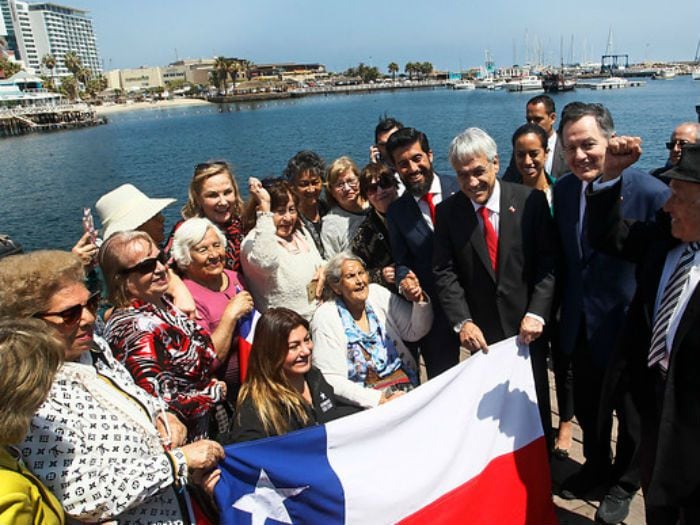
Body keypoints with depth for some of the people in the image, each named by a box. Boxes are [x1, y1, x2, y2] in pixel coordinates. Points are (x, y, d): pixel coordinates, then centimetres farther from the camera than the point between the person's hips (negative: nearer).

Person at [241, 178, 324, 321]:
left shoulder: (300, 232, 12)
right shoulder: (254, 241, -13)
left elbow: (320, 263, 27)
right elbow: (266, 262, -37)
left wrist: (323, 271, 1)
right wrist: (264, 205, -31)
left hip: (320, 315, 6)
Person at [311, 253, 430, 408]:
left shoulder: (377, 294, 4)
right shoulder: (325, 318, -9)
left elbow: (414, 332, 11)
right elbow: (332, 379, -12)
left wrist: (420, 301, -7)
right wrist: (379, 399, -20)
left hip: (406, 384, 5)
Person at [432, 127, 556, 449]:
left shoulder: (530, 201, -8)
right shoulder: (447, 212, -5)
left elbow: (548, 263, -6)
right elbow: (444, 272, -6)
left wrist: (537, 313, -15)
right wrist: (462, 321, -15)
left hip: (527, 326, 0)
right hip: (481, 332, 0)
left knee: (535, 404, 17)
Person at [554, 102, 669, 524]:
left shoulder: (651, 192, -22)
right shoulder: (564, 189, -5)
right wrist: (565, 309, 7)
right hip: (580, 326, 5)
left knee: (631, 413, 20)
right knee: (587, 407, 24)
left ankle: (626, 482, 46)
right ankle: (596, 467, 51)